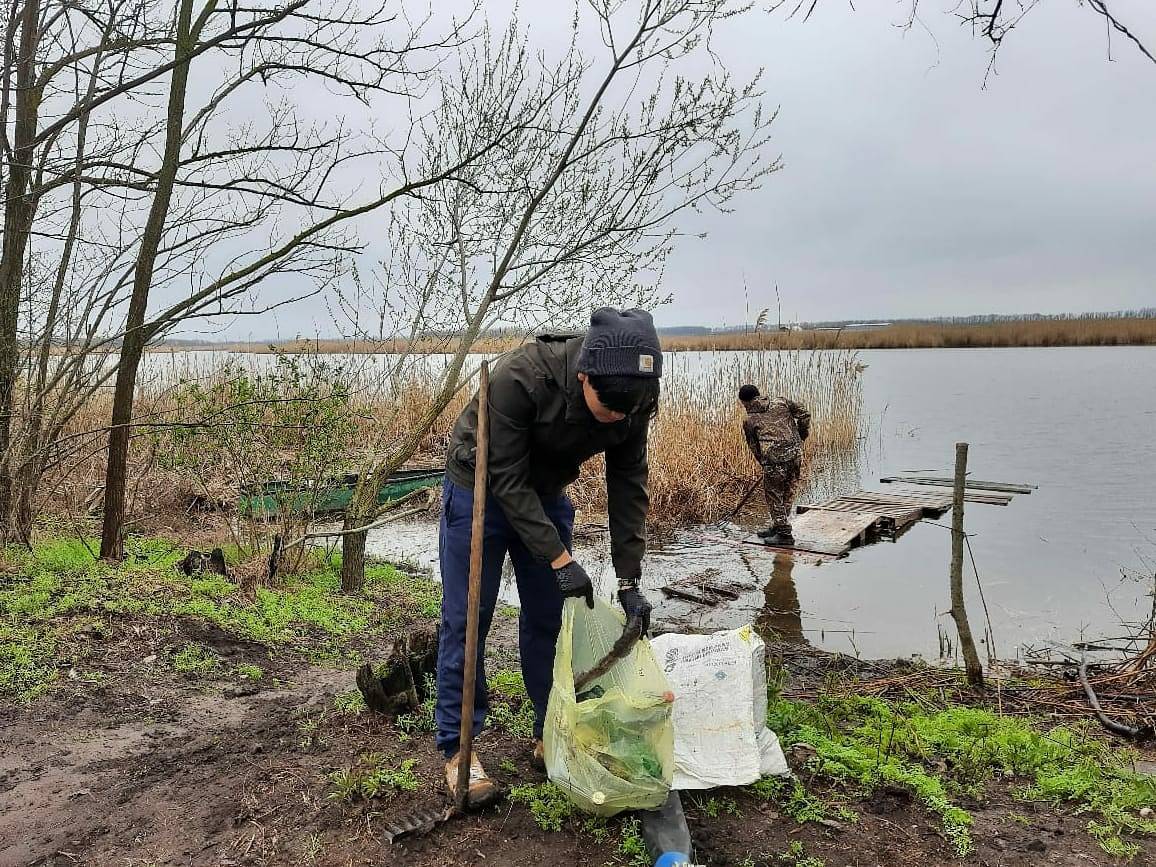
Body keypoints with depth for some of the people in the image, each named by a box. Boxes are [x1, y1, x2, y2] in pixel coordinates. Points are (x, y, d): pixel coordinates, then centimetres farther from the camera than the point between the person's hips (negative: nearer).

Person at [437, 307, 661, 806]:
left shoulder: (632, 403, -20)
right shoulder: (519, 377, -36)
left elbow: (628, 488, -12)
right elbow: (506, 479, -29)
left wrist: (629, 582, -15)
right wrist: (559, 559, -29)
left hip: (545, 496, 5)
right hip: (480, 491, -4)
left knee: (548, 620, 7)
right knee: (466, 622, -2)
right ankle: (457, 748, 11)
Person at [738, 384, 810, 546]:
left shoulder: (749, 420, 9)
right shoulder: (781, 402, 15)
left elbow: (754, 448, 13)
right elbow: (804, 414, 7)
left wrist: (765, 464, 25)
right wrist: (802, 436, 18)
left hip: (774, 460, -5)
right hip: (796, 454, 5)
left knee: (774, 496, 8)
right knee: (788, 493, 18)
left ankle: (784, 534, 11)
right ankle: (777, 526, 31)